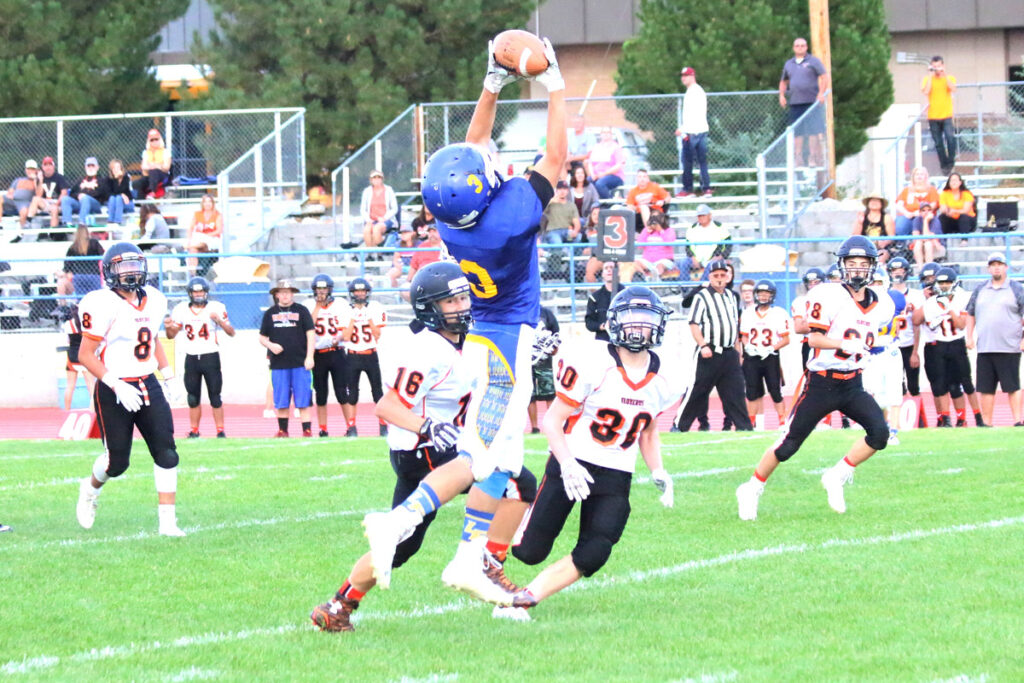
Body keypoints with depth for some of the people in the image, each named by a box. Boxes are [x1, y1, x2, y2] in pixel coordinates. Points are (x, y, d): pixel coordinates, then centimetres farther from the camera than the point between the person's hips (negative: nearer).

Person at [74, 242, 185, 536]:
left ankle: (167, 520, -3)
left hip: (148, 386, 6)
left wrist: (168, 375, 15)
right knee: (117, 462, 3)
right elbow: (86, 354, -15)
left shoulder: (153, 300, 6)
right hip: (114, 391, -6)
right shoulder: (104, 305, -16)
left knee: (166, 453, -7)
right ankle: (91, 489, 36)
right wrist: (117, 386, -22)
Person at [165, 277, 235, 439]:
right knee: (193, 399, 6)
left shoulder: (216, 308, -2)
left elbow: (231, 332, -3)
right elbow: (172, 335, 12)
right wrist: (168, 327, -11)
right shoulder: (181, 310, 5)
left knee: (215, 398, -2)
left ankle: (221, 431, 4)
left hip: (210, 357, -3)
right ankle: (194, 431, 15)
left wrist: (219, 320, -20)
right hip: (191, 357, 3)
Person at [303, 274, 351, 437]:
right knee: (320, 395, 6)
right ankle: (323, 430, 12)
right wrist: (318, 307, -9)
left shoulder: (340, 304, 4)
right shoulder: (309, 305, 6)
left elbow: (346, 328, 3)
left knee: (342, 392, -5)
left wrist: (339, 337, -17)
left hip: (337, 353, -1)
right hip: (318, 355, 1)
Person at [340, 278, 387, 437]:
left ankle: (383, 426, 5)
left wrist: (369, 318, -15)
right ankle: (351, 428, 4)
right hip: (352, 356, 0)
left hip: (371, 355, 0)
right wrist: (353, 318, -15)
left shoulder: (375, 309, -1)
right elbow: (346, 336, -8)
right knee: (352, 392, 0)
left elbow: (377, 335, -6)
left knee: (377, 391, 0)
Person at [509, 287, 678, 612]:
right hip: (573, 465, -4)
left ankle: (529, 597, -1)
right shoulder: (593, 363, -15)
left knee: (592, 557, -15)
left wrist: (658, 472, 3)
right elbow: (552, 420, -11)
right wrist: (567, 464, -25)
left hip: (616, 476, 4)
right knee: (530, 552, -5)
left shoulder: (662, 377, 3)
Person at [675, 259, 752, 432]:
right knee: (697, 391, -3)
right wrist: (703, 345, -20)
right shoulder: (702, 296, -3)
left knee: (735, 390, 2)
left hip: (729, 353, 5)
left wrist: (737, 350, 17)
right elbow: (694, 324, -9)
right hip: (709, 353, -5)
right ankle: (679, 424, 5)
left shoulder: (732, 296, 16)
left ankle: (743, 426, 3)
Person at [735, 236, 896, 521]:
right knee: (788, 445, -1)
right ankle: (752, 489, 19)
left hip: (852, 385, 5)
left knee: (880, 433, -16)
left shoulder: (880, 306, 5)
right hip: (821, 384, -5)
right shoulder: (829, 296, -13)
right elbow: (814, 338, -19)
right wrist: (845, 345, -31)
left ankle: (837, 476, 2)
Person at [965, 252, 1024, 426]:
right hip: (984, 347, 4)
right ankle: (986, 423, 9)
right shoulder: (980, 290, 14)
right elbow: (971, 314, 20)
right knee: (986, 388, 5)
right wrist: (969, 337, 11)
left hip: (1009, 347, -4)